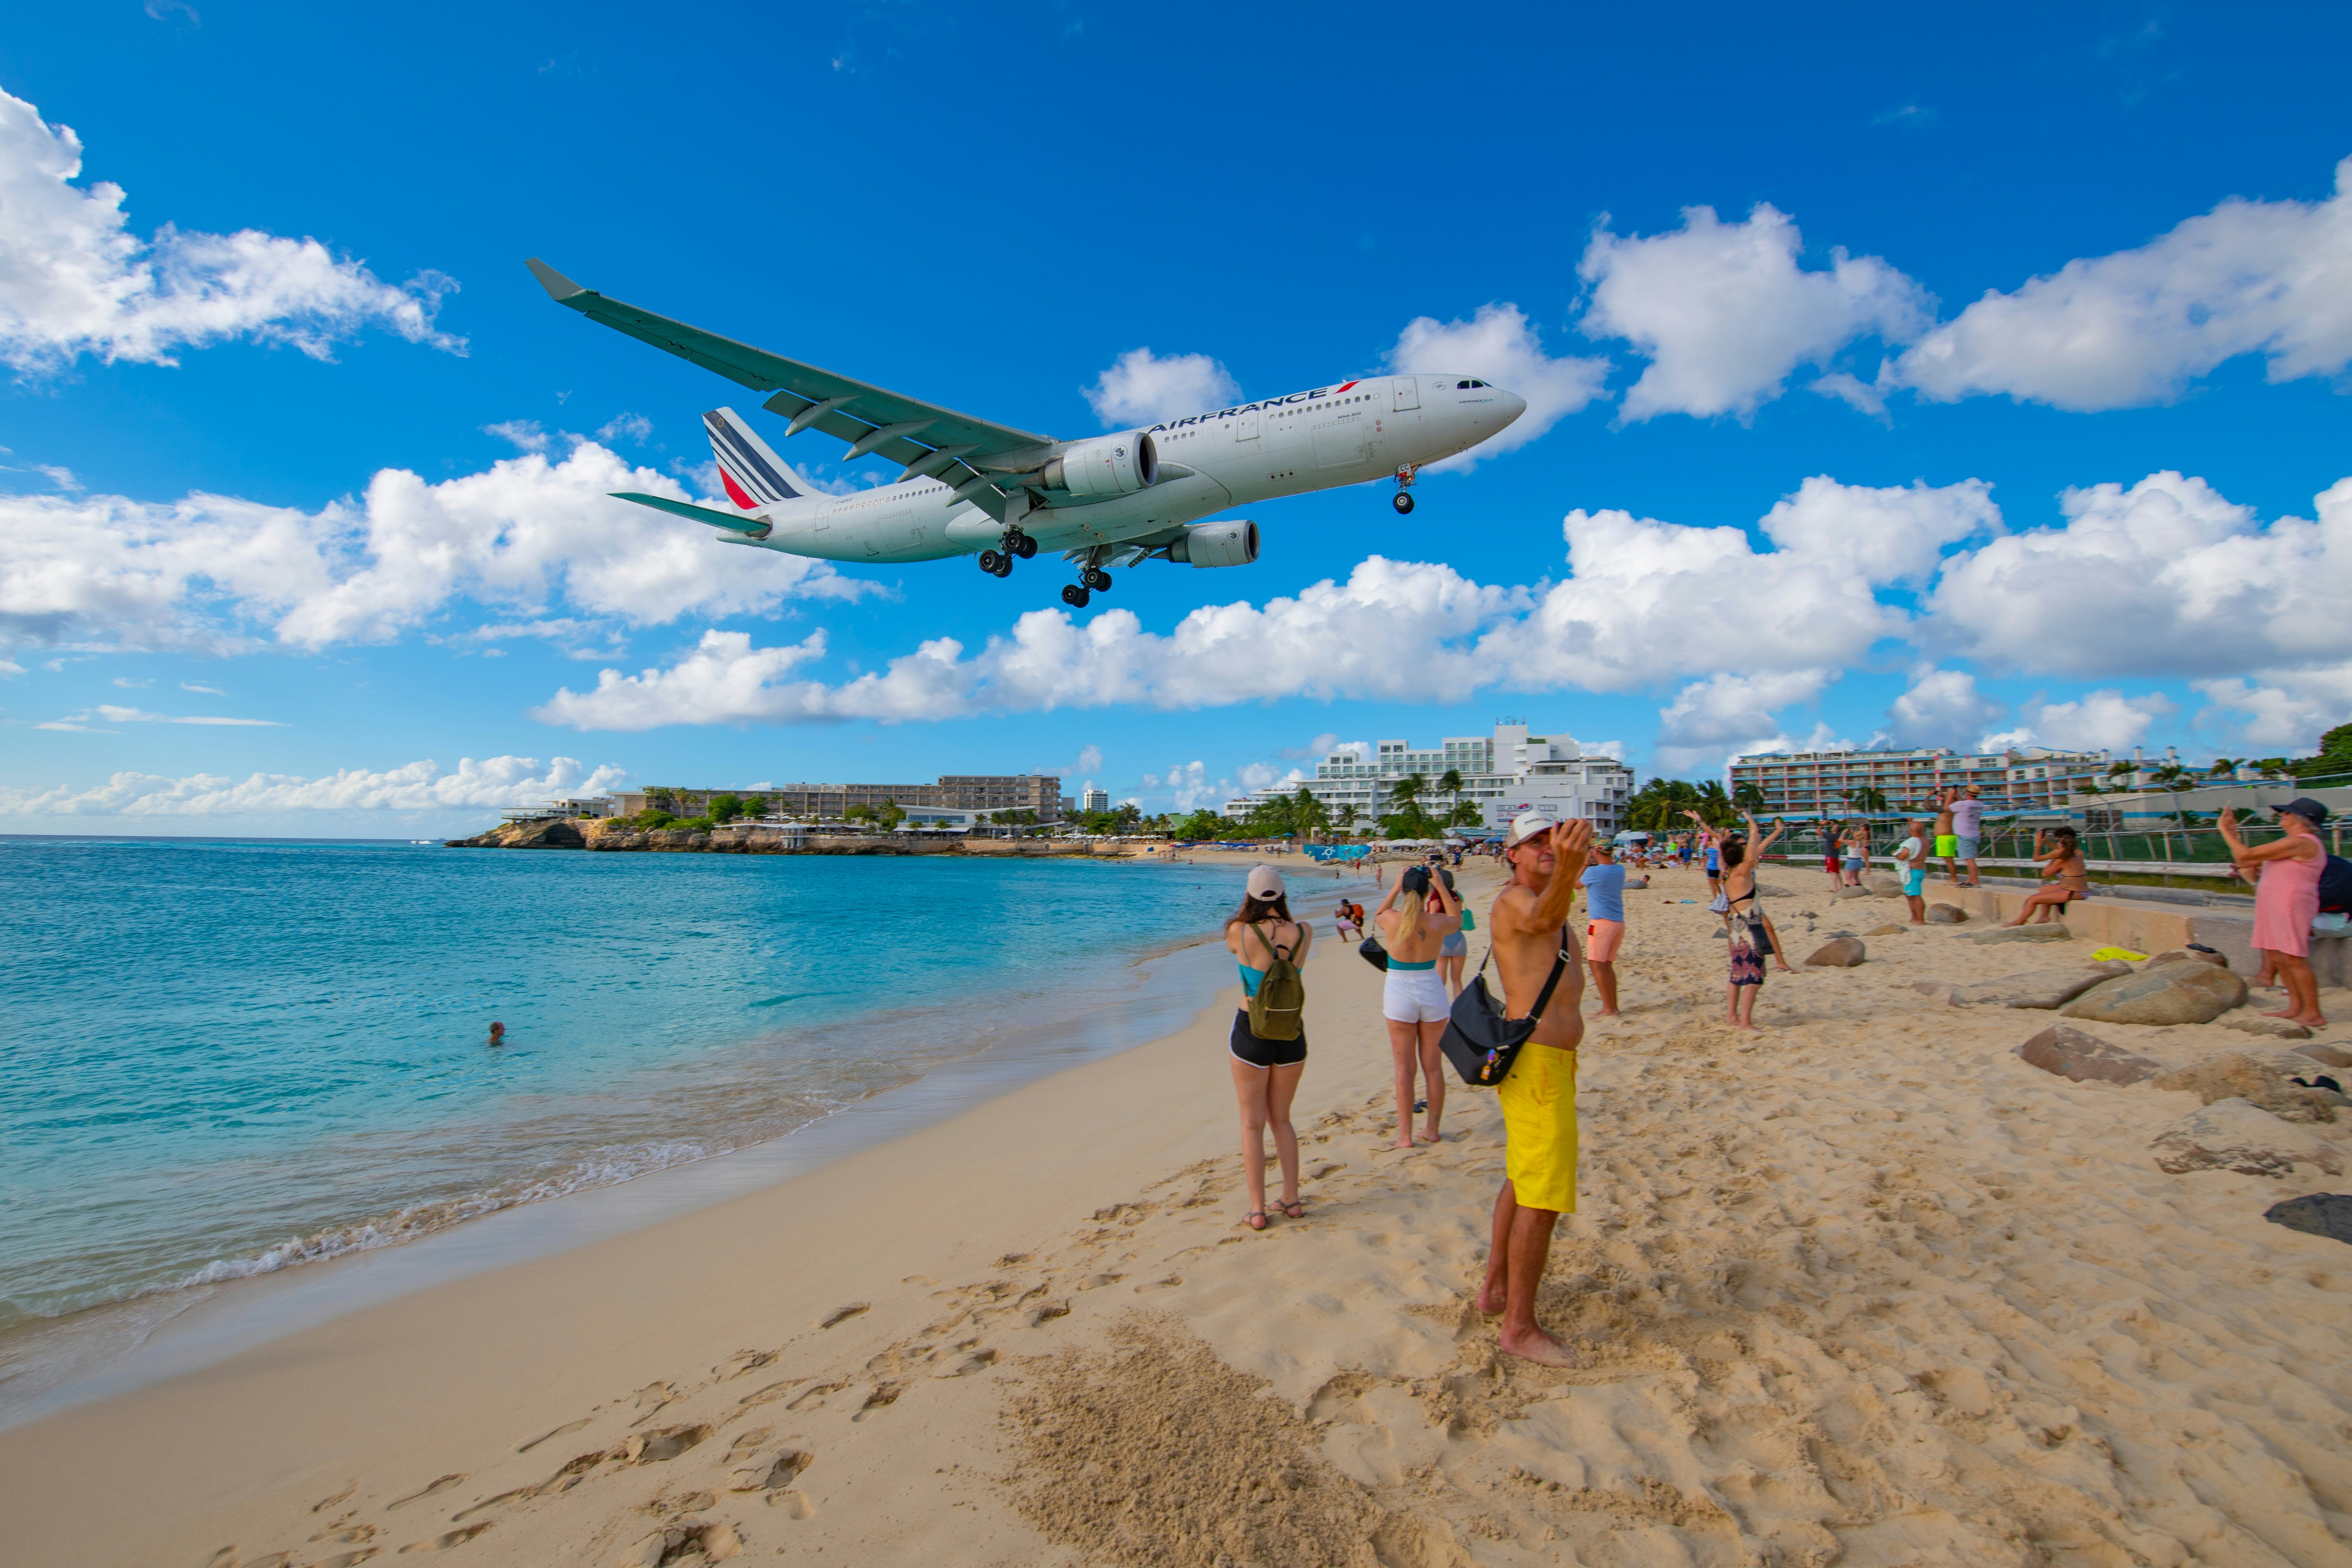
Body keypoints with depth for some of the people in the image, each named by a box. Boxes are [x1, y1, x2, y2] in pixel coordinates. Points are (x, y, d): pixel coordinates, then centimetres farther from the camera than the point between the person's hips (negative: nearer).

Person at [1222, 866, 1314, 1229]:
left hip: (1252, 1031, -3)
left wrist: (1249, 908, 7)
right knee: (1281, 1119, 20)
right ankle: (1292, 1199, 23)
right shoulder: (1305, 933, -6)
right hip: (1292, 1033, 3)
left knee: (1253, 1124, 9)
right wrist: (1278, 914, 11)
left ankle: (1257, 1210, 11)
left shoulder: (1240, 933, -14)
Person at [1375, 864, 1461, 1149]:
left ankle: (1405, 1135, 10)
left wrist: (1395, 887, 13)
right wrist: (1441, 887, 17)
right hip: (1432, 993, 1)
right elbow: (1457, 920, 16)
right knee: (1432, 1066, 14)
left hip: (1399, 994, -1)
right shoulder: (1438, 922, -9)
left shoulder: (1391, 919, -12)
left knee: (1405, 1068, 6)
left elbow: (1377, 916, 14)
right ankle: (1432, 1129, 23)